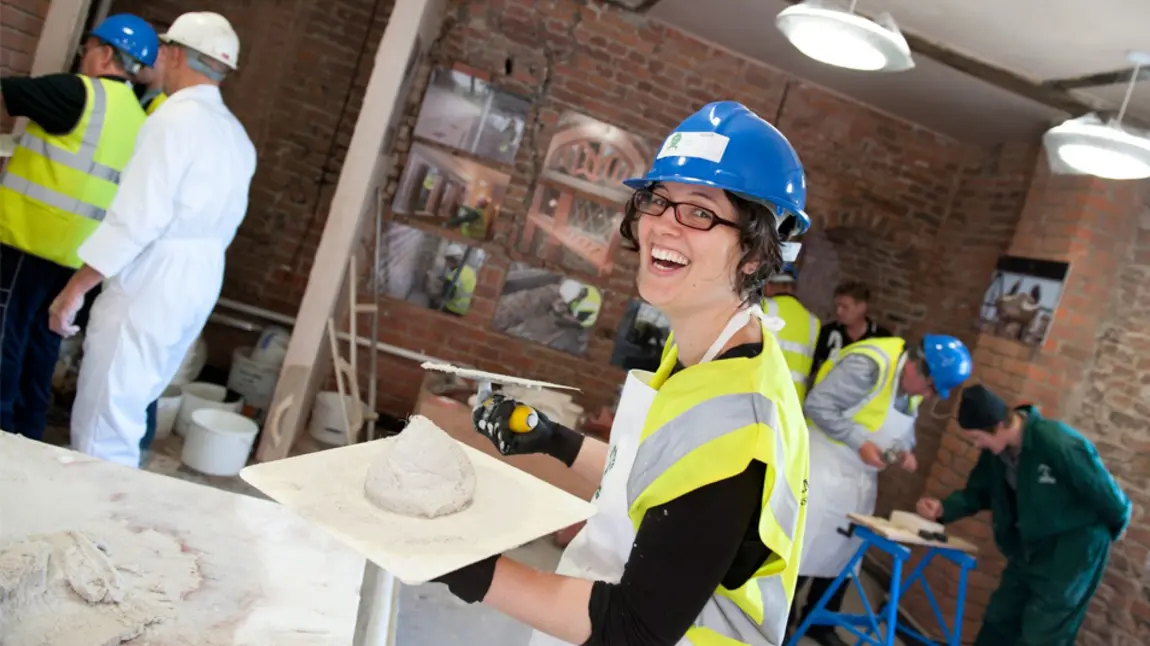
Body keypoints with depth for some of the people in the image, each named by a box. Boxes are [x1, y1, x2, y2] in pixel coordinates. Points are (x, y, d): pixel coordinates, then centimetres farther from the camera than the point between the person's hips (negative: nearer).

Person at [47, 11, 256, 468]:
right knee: (125, 413, 19)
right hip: (199, 281, 9)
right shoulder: (237, 136, 13)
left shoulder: (175, 118, -13)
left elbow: (138, 216, -20)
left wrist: (75, 287, -16)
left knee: (100, 425, -3)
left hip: (152, 281, -9)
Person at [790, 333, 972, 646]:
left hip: (862, 474, 8)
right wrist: (860, 443, -28)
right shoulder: (870, 364, -25)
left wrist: (905, 451, -6)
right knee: (806, 543, -4)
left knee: (844, 550, 12)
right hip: (827, 463, -8)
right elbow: (818, 405, -27)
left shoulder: (915, 383, 2)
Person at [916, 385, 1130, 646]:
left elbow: (1105, 493, -18)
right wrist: (943, 508, -13)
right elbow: (977, 492, 5)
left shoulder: (1057, 443, -31)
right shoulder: (995, 450, -7)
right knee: (997, 624, 16)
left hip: (1071, 551, -7)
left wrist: (1113, 529, 2)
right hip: (1028, 549, 8)